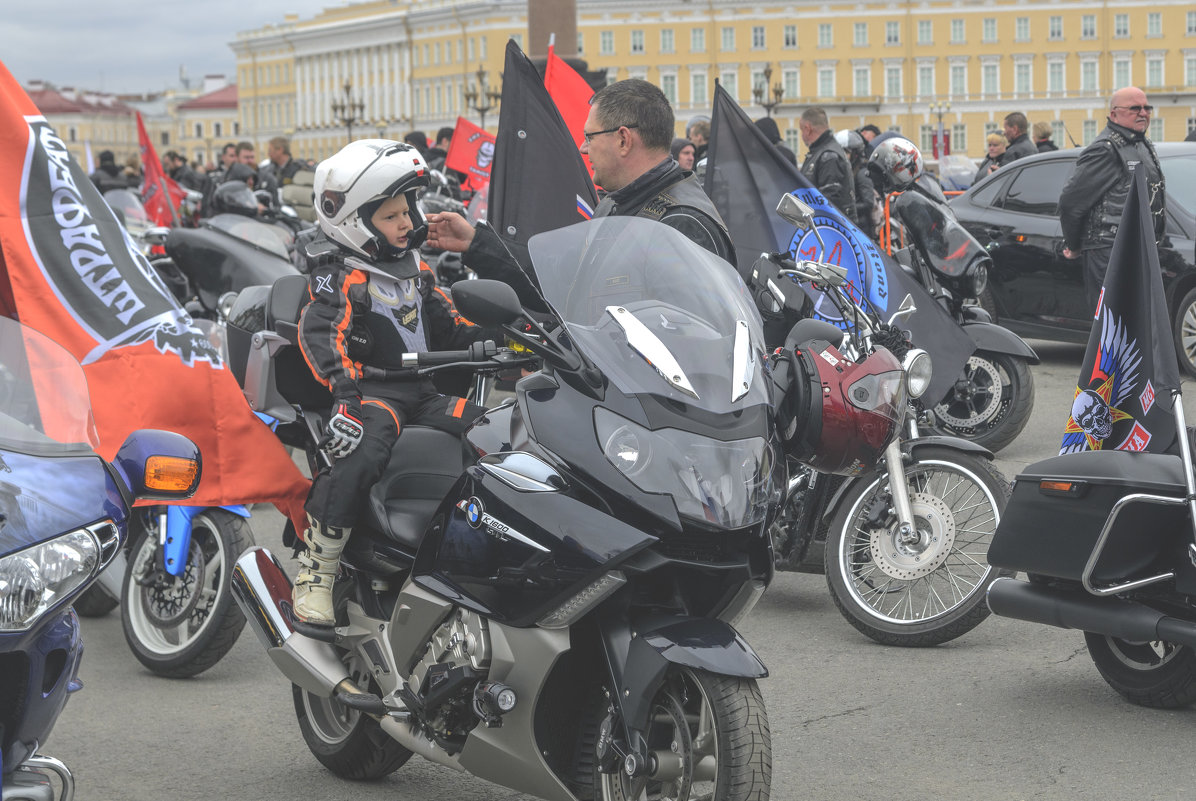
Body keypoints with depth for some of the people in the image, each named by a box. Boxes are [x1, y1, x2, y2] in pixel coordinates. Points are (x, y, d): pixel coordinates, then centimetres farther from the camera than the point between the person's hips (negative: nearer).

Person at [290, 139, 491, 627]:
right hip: (372, 391, -8)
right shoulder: (340, 276, -8)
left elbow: (442, 321, 29)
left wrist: (485, 340, 14)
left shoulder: (413, 265, 18)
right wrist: (344, 388, -38)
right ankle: (315, 572, -25)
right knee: (358, 458, -35)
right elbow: (321, 333, -23)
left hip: (421, 390, 8)